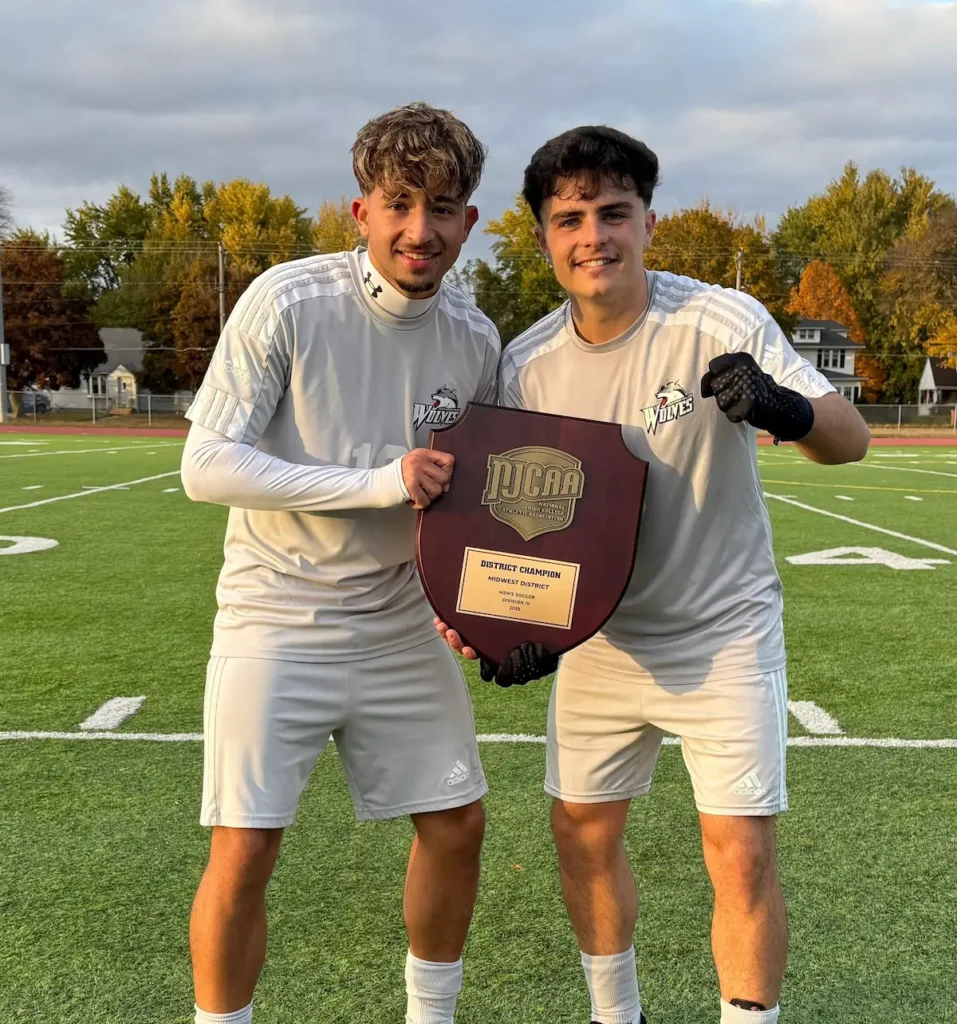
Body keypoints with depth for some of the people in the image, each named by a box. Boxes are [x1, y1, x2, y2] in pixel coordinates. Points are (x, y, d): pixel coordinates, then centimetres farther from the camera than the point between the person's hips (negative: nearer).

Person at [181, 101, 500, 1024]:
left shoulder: (475, 339, -2)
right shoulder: (286, 301, -16)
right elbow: (206, 466, -20)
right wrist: (377, 482, -27)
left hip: (402, 623, 5)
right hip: (277, 621, -4)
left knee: (456, 825, 10)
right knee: (242, 855, -5)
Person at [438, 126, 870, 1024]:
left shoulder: (720, 321, -17)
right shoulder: (526, 364, -7)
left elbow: (851, 438, -21)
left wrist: (785, 410, -44)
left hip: (724, 636, -3)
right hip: (600, 639, 4)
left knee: (741, 858, -6)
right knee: (583, 837, 12)